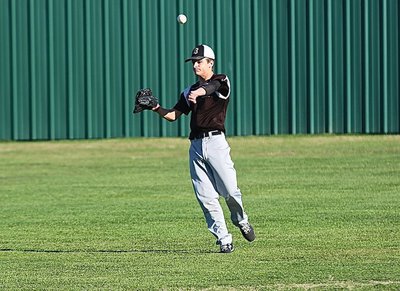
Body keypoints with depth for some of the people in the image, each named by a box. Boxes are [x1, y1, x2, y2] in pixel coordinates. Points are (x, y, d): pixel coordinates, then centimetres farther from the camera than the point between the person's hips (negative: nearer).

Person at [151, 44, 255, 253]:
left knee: (229, 190, -9)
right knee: (206, 197, -2)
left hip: (216, 142, -5)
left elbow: (212, 87, -22)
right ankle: (224, 239, 3)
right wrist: (157, 109, -5)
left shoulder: (221, 81, 2)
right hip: (196, 146, 5)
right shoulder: (190, 91, 21)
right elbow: (173, 115, 16)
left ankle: (241, 221, 21)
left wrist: (199, 92, -45)